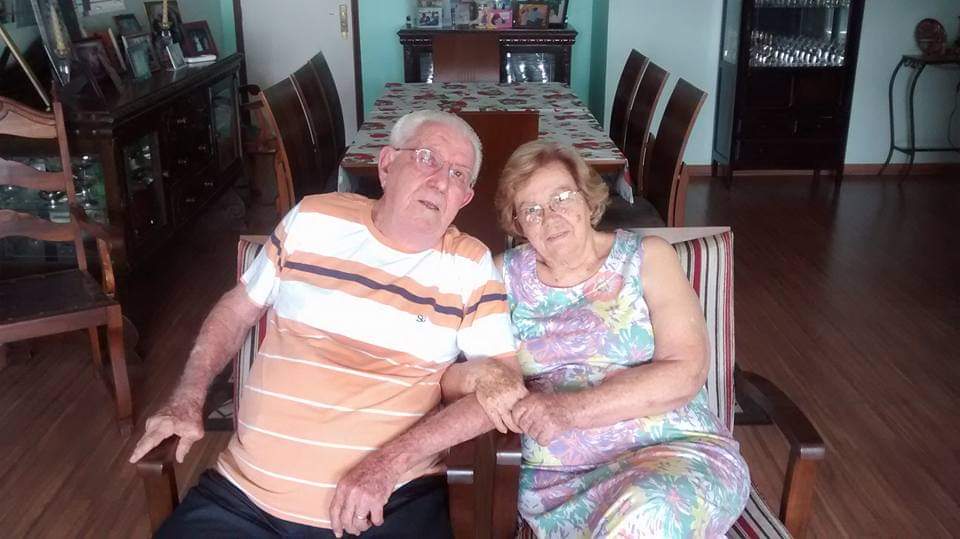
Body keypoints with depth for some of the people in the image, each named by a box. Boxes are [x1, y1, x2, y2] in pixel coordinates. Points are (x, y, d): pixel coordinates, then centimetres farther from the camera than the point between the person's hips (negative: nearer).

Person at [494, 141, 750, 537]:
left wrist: (570, 409, -17)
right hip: (560, 478, 0)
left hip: (678, 450, 0)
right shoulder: (508, 275, 8)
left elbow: (685, 373, -9)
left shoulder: (647, 258, 3)